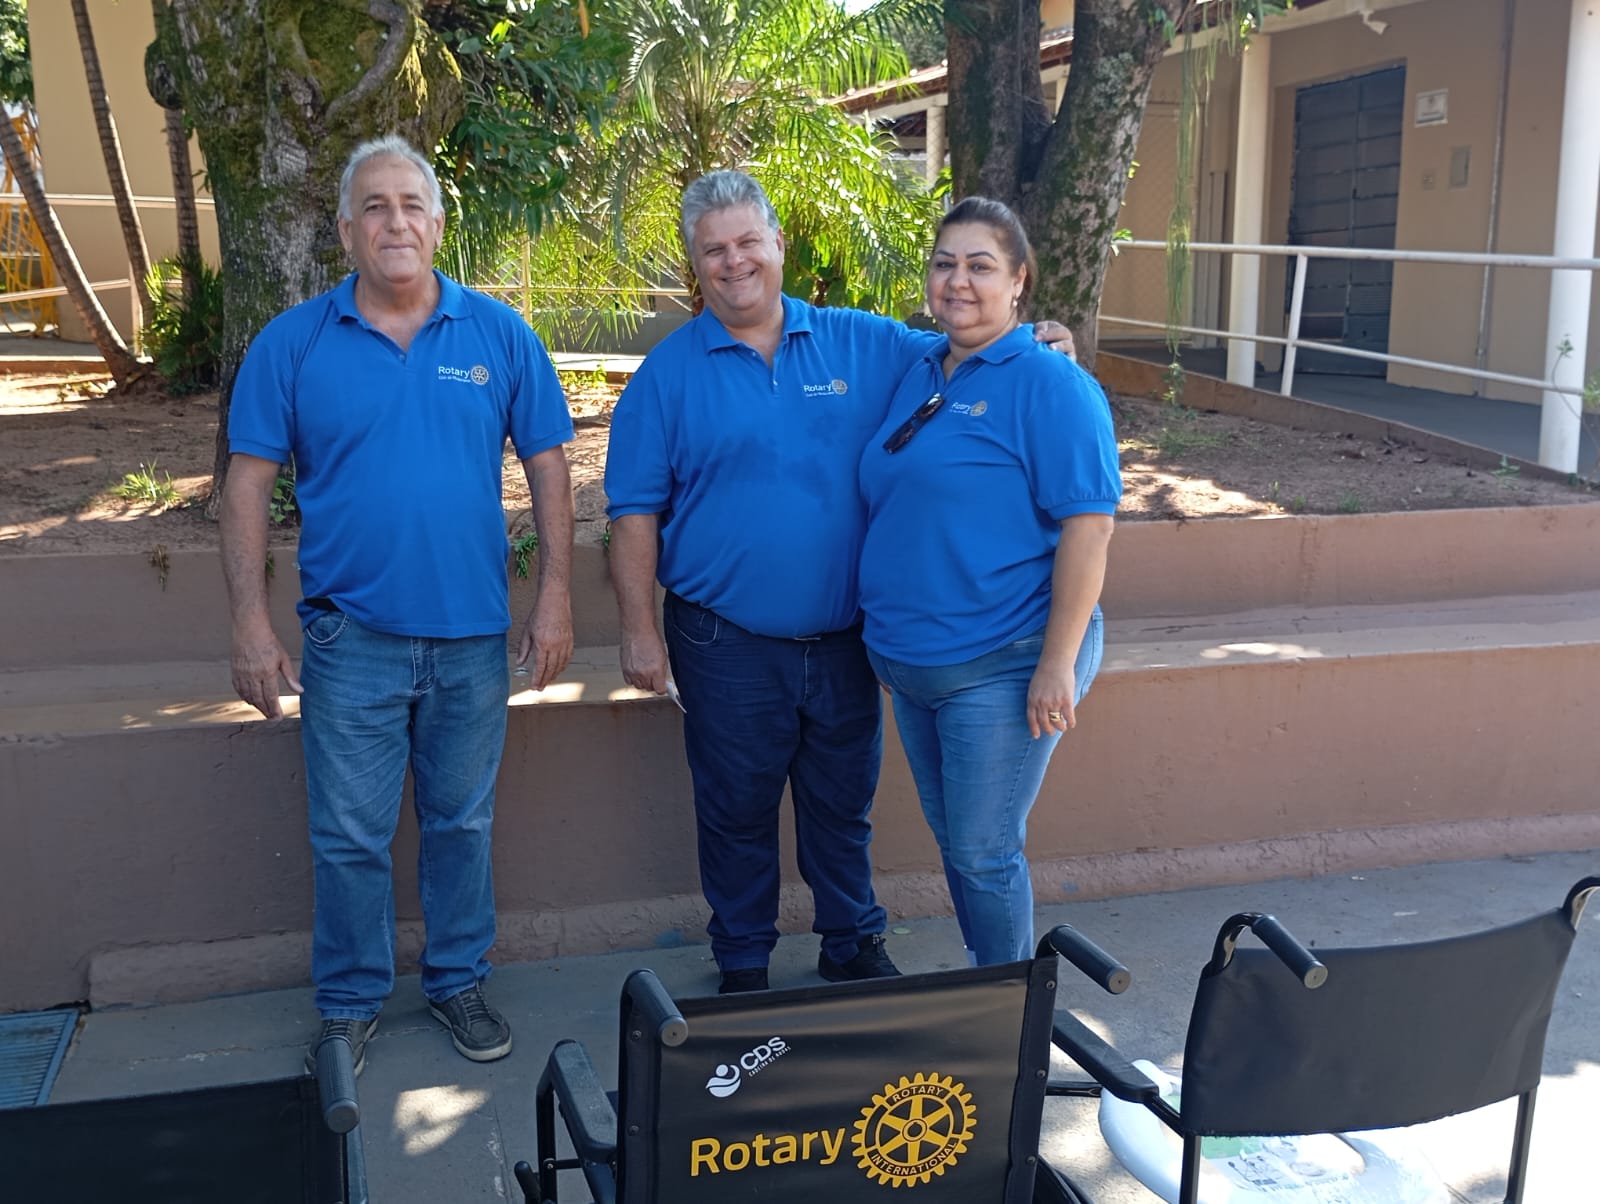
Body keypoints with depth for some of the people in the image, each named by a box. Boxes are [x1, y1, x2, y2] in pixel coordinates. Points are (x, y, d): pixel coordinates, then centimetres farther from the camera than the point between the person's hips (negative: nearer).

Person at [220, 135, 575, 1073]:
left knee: (463, 821, 14)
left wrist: (555, 597, -3)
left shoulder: (498, 334, 0)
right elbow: (248, 485, -3)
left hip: (473, 634, 1)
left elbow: (548, 467, 2)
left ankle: (460, 980, 33)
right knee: (350, 836, 8)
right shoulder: (293, 343, -2)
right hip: (353, 637, -1)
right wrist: (253, 625, -9)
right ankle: (351, 1003, 26)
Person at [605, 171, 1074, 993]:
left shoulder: (862, 344, 2)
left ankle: (853, 946, 37)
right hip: (727, 645, -2)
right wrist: (640, 630, -8)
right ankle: (742, 967, 30)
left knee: (843, 804, 17)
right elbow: (635, 512, -3)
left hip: (843, 639, 2)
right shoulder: (668, 373, -3)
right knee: (737, 812, 12)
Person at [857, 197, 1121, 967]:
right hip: (913, 664, 8)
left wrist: (1058, 665, -21)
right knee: (952, 840, 18)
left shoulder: (1049, 384, -13)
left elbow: (1088, 525, -18)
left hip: (1002, 667, -7)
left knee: (983, 853, 1)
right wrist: (885, 632, 17)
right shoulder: (919, 373, 10)